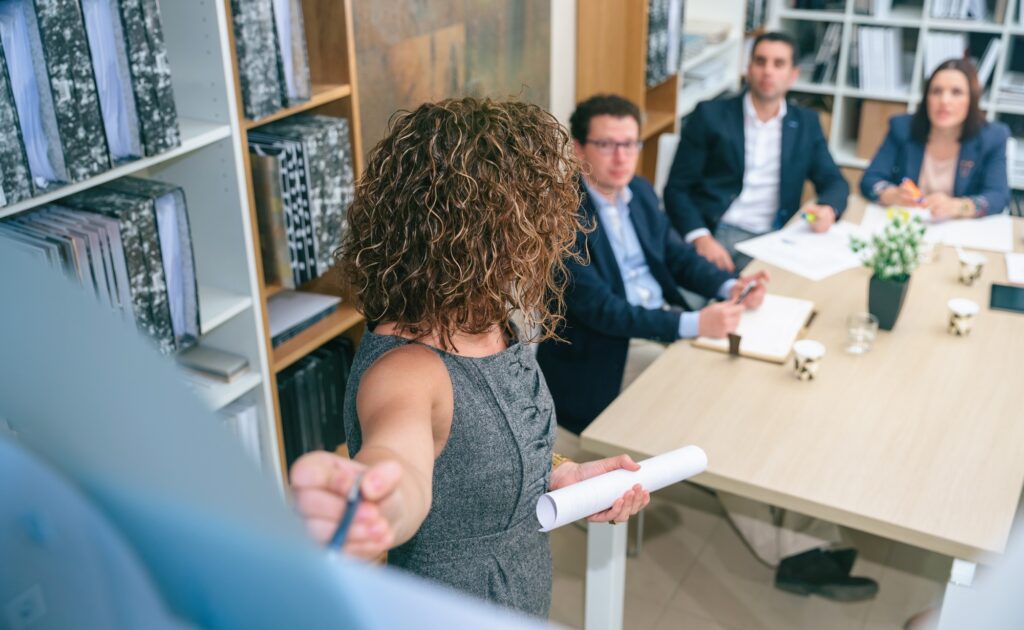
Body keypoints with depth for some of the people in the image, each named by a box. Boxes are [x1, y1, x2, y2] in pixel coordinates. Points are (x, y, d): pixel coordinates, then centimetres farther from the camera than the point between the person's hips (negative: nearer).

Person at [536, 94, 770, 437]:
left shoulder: (640, 191, 7)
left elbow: (678, 255, 13)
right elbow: (600, 310, -24)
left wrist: (730, 287, -9)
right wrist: (694, 324, -30)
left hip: (668, 316, 7)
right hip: (608, 350, -7)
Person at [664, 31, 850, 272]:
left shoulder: (806, 123, 16)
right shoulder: (711, 115, 5)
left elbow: (834, 181, 16)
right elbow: (677, 189, 0)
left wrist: (828, 209, -10)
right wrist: (701, 239, -18)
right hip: (713, 233, -3)